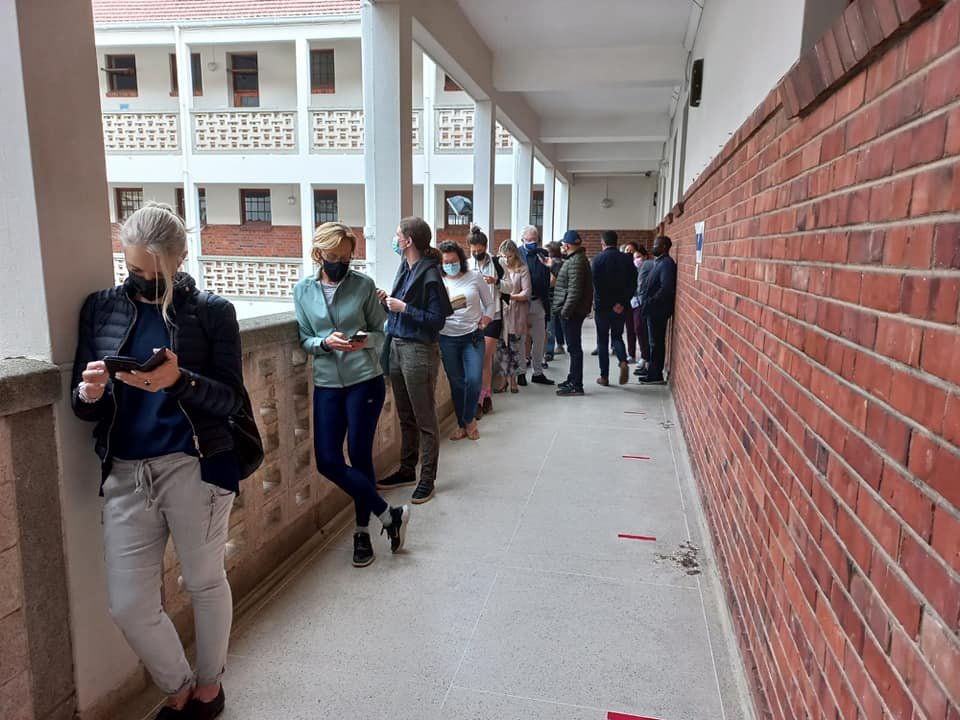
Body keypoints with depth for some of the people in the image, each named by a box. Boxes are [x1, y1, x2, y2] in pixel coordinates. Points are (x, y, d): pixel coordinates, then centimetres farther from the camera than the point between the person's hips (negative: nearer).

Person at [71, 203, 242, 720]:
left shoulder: (212, 311, -3)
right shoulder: (101, 308, 6)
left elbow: (231, 398, -7)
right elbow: (82, 405, 7)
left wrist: (180, 380, -25)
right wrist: (88, 395, -17)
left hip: (195, 468, -3)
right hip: (125, 474, 3)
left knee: (205, 583, 12)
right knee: (128, 605, 7)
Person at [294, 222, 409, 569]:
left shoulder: (363, 285, -3)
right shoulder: (303, 290, 3)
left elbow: (381, 332, 2)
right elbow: (304, 340, 5)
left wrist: (366, 340, -19)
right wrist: (326, 342, -15)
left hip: (365, 381, -3)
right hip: (327, 384, 3)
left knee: (360, 457, 1)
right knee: (327, 461, -2)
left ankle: (363, 531, 22)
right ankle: (389, 515, 13)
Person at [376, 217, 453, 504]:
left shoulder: (429, 275, -15)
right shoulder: (405, 269, 9)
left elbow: (437, 320, -16)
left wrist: (404, 308, -18)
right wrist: (388, 301, 1)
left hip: (419, 352, -8)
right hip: (397, 348, 9)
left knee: (424, 420, 3)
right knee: (405, 416, 18)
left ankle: (427, 479, 15)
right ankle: (407, 470, 31)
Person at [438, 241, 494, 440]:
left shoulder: (474, 278, 1)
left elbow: (489, 303, 10)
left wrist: (485, 320, -2)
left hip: (473, 336, 0)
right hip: (448, 339, 1)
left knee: (474, 380, -11)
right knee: (456, 383, 7)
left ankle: (469, 420, 12)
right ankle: (462, 424, 22)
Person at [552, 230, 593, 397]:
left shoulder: (576, 262, -16)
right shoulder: (577, 259, 16)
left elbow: (574, 290, -23)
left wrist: (565, 310, -21)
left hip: (572, 312, -11)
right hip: (573, 311, 11)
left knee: (574, 347, -7)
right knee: (574, 347, 17)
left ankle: (576, 385, -3)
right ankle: (573, 379, 27)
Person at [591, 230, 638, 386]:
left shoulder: (598, 259, -8)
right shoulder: (626, 259, 1)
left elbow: (595, 284, -13)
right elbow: (633, 284, -4)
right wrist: (621, 303, -6)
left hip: (602, 306, -2)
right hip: (621, 307, 3)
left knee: (603, 341, 8)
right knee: (617, 336, 16)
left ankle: (604, 376, 10)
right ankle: (623, 362, -10)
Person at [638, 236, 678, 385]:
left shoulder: (667, 263, -15)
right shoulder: (659, 262, 15)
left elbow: (666, 288, -24)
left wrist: (650, 303, -19)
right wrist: (646, 303, 9)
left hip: (658, 310, -10)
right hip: (654, 310, 10)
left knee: (656, 343, -3)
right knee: (655, 342, 14)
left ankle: (656, 376, 3)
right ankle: (653, 372, 22)